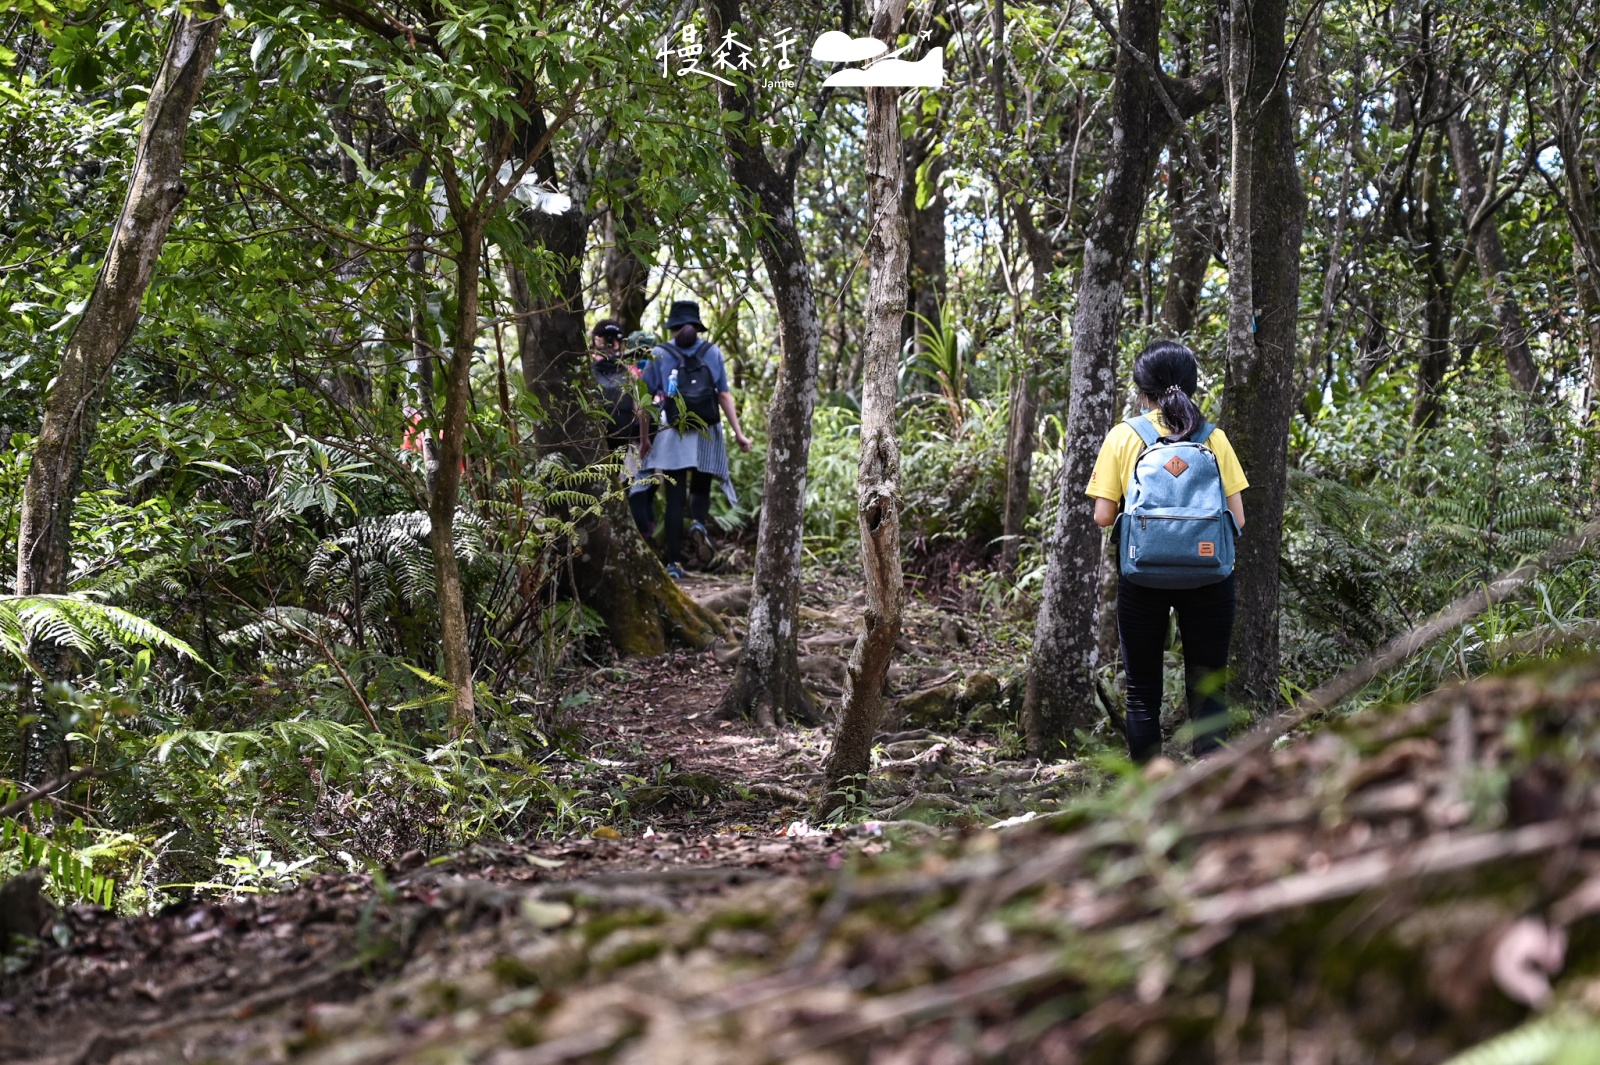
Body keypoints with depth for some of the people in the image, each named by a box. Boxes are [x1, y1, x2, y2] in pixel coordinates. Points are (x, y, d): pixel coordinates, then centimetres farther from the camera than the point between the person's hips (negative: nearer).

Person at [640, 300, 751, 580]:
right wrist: (738, 433, 3)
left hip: (672, 435, -1)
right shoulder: (712, 352, 4)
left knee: (675, 498, 2)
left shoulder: (659, 355, 2)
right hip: (707, 435, 1)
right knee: (700, 489, 17)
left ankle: (674, 563, -4)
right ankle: (700, 523, -16)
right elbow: (724, 396, 1)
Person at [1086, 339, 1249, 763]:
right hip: (1207, 576, 1)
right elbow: (1237, 518, 1)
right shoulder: (1213, 438, 4)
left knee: (1143, 693, 9)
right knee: (1207, 692, 6)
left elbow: (1103, 517, -3)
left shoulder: (1123, 437, 0)